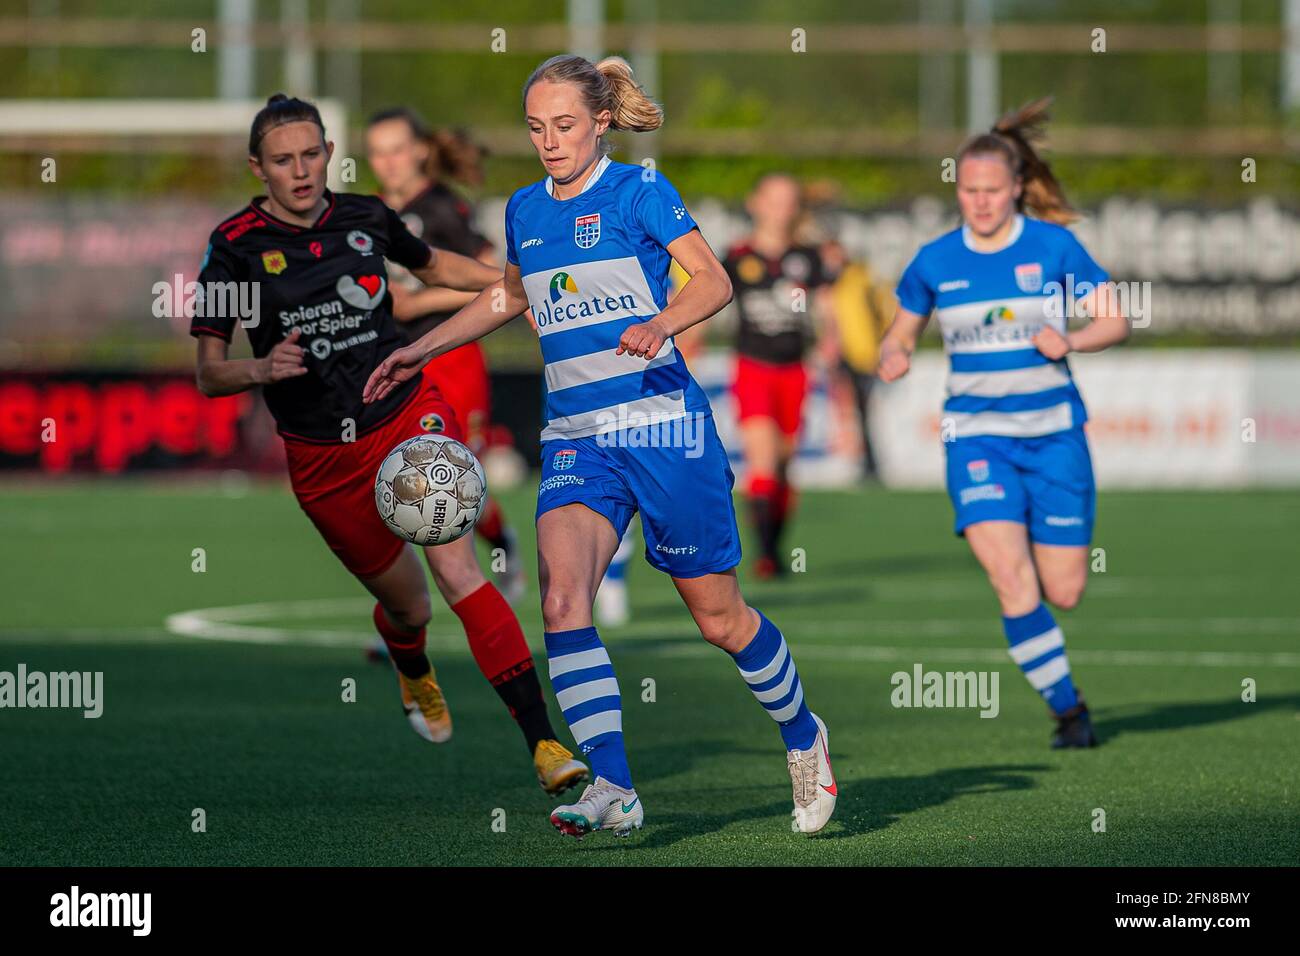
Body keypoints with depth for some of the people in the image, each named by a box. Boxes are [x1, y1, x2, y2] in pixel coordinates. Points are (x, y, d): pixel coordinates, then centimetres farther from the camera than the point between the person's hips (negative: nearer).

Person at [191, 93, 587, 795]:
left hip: (410, 416, 0)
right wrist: (262, 369, -30)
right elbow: (208, 374, -9)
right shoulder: (236, 245, -8)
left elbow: (432, 265, 24)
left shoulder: (364, 218, 1)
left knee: (454, 567, -21)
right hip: (322, 459, 0)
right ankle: (416, 680, 50)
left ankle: (543, 744, -27)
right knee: (405, 605, 10)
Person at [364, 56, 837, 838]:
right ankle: (614, 789, -22)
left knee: (718, 616, 3)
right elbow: (510, 296, 31)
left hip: (661, 426, -4)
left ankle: (804, 738, 30)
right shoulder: (526, 210, 12)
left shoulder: (639, 190, -4)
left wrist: (660, 323, -29)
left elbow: (714, 280, -11)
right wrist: (423, 350, 26)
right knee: (561, 596, -20)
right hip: (575, 440, 5)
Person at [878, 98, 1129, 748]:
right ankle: (1068, 709, -8)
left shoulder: (1053, 246, -3)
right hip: (976, 436, 0)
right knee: (1013, 584, -19)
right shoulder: (935, 262, 1)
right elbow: (900, 334, 12)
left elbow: (1115, 322, 0)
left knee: (1063, 593, 1)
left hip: (1053, 433, 0)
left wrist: (1070, 341, -20)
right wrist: (892, 357, -11)